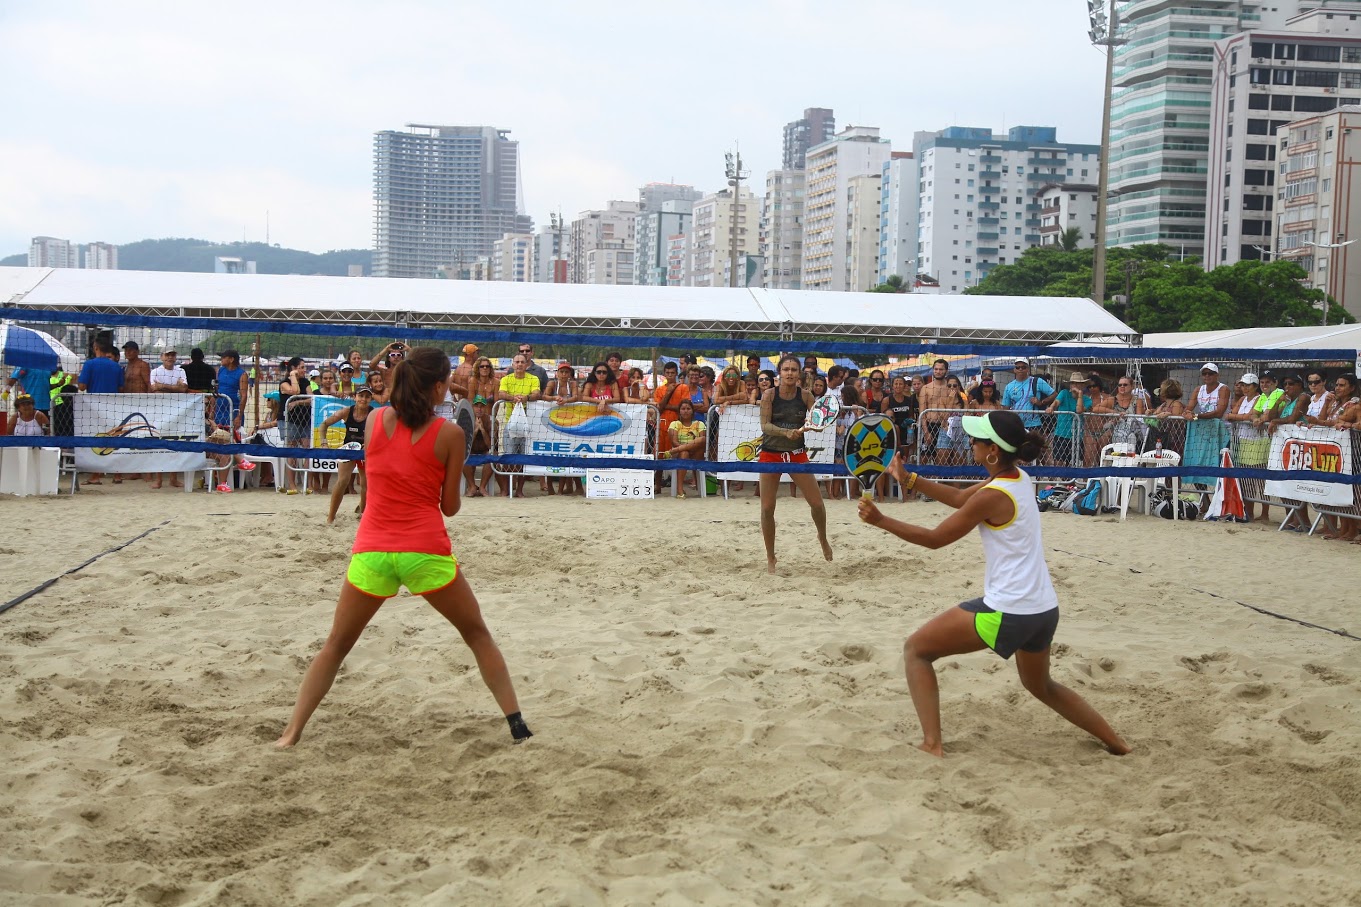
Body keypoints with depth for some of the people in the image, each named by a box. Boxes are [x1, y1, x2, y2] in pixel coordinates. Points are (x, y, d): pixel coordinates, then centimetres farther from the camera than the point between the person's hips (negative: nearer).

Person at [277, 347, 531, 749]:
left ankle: (292, 732, 10)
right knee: (478, 635, 15)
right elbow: (450, 507, 2)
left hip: (372, 550, 2)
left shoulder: (374, 421, 5)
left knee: (335, 646, 17)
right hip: (425, 551, -2)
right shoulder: (449, 434, -3)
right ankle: (517, 725, 12)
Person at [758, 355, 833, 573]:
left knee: (817, 503, -1)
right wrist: (786, 432, -32)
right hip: (770, 454, -1)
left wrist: (807, 427, -30)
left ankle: (823, 539, 31)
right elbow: (764, 425, -16)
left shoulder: (805, 396, -4)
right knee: (767, 508, -2)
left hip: (797, 454, 1)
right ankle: (770, 558, 12)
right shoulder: (769, 395, -8)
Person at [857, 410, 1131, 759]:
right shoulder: (1019, 478, 6)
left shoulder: (992, 496, -18)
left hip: (1006, 612, -9)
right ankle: (1116, 743, 36)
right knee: (1041, 685, 33)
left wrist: (881, 520, -5)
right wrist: (909, 479, 16)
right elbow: (960, 498, 20)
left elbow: (935, 539, -10)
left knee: (916, 650, 5)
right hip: (1044, 609, 9)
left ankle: (932, 743, -4)